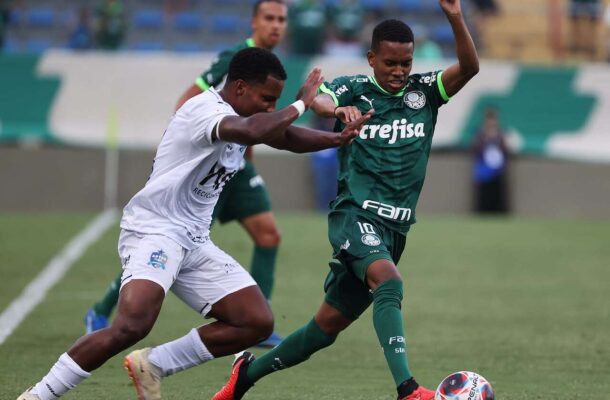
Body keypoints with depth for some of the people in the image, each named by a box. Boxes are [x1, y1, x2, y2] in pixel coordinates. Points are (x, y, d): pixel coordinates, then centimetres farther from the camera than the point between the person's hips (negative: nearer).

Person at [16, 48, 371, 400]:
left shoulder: (242, 116, 12)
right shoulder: (205, 109, -17)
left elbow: (285, 137, 27)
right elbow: (252, 132, -37)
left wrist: (338, 138, 11)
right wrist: (300, 105, -23)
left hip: (195, 242, 10)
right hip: (154, 229, -10)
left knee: (258, 322, -1)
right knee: (132, 325, -30)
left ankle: (152, 365, 7)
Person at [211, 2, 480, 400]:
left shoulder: (424, 91, 7)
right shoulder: (354, 88, 0)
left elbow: (469, 67, -8)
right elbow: (315, 99, -21)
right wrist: (338, 109, -44)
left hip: (394, 228, 5)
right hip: (355, 214, -5)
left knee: (328, 324, 7)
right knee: (389, 281, -32)